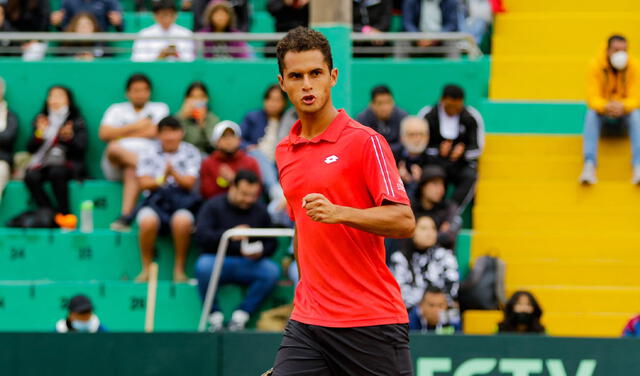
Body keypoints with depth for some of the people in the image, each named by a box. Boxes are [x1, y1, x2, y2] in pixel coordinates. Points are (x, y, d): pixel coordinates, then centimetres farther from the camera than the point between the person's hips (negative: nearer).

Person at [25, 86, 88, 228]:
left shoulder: (77, 122, 10)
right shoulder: (41, 121, 17)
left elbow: (81, 148, -2)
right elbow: (30, 149, 10)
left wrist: (69, 138, -21)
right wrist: (39, 133, -7)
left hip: (69, 165, -3)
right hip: (43, 164, 3)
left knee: (56, 172, -38)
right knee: (31, 177, -31)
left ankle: (64, 214, -28)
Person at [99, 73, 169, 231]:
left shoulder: (159, 108, 19)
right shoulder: (117, 109, 22)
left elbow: (153, 132, 0)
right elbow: (104, 134, 5)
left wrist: (120, 134, 6)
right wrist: (134, 127, 1)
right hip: (116, 165, 2)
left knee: (132, 172, -39)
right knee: (114, 148, -35)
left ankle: (126, 217, -49)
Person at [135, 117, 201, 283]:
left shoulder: (190, 153, 7)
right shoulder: (149, 155, 9)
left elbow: (189, 183, -1)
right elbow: (144, 183, 0)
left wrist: (173, 173, -21)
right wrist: (162, 180, -19)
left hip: (182, 200, -1)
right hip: (155, 200, 1)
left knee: (182, 221, -37)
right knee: (148, 221, -34)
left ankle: (179, 269, -19)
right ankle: (146, 269, -16)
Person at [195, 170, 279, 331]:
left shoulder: (260, 211, 10)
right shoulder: (214, 206, 0)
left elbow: (271, 243, 11)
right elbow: (202, 236, -15)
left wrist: (260, 251, -13)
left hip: (247, 264, 3)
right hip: (217, 261, -3)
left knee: (272, 271, -27)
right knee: (203, 265, -37)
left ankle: (240, 315, -15)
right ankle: (215, 317, -18)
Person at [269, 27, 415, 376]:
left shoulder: (364, 142, -7)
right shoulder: (285, 152, 14)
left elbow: (404, 222, -15)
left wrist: (339, 212, -27)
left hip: (372, 321, -5)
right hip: (308, 321, 5)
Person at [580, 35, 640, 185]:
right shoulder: (595, 65, -20)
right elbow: (592, 98, -24)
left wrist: (622, 107, -44)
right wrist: (606, 107, -48)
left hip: (624, 111, 1)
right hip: (602, 111, -1)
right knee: (591, 114, -34)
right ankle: (589, 165, -50)